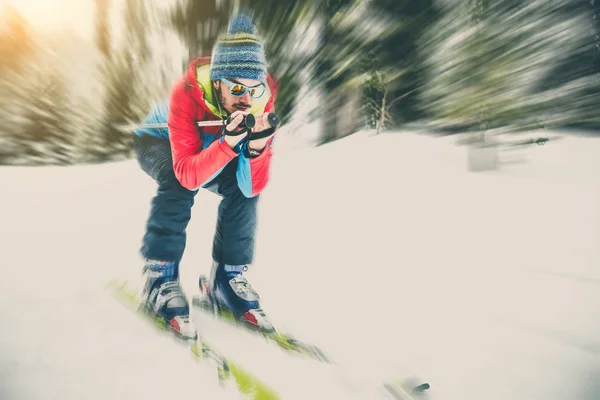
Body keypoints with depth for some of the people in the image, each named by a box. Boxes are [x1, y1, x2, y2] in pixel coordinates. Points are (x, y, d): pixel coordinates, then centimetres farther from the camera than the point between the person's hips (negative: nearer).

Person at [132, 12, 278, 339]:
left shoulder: (261, 99, -29)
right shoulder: (187, 93, -39)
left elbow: (252, 187, -31)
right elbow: (188, 174, -43)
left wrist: (257, 147, -49)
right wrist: (226, 143, -57)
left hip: (210, 148, 3)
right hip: (159, 141, -3)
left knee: (243, 188, -22)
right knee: (178, 185, -34)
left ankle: (227, 278, -7)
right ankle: (160, 278, -21)